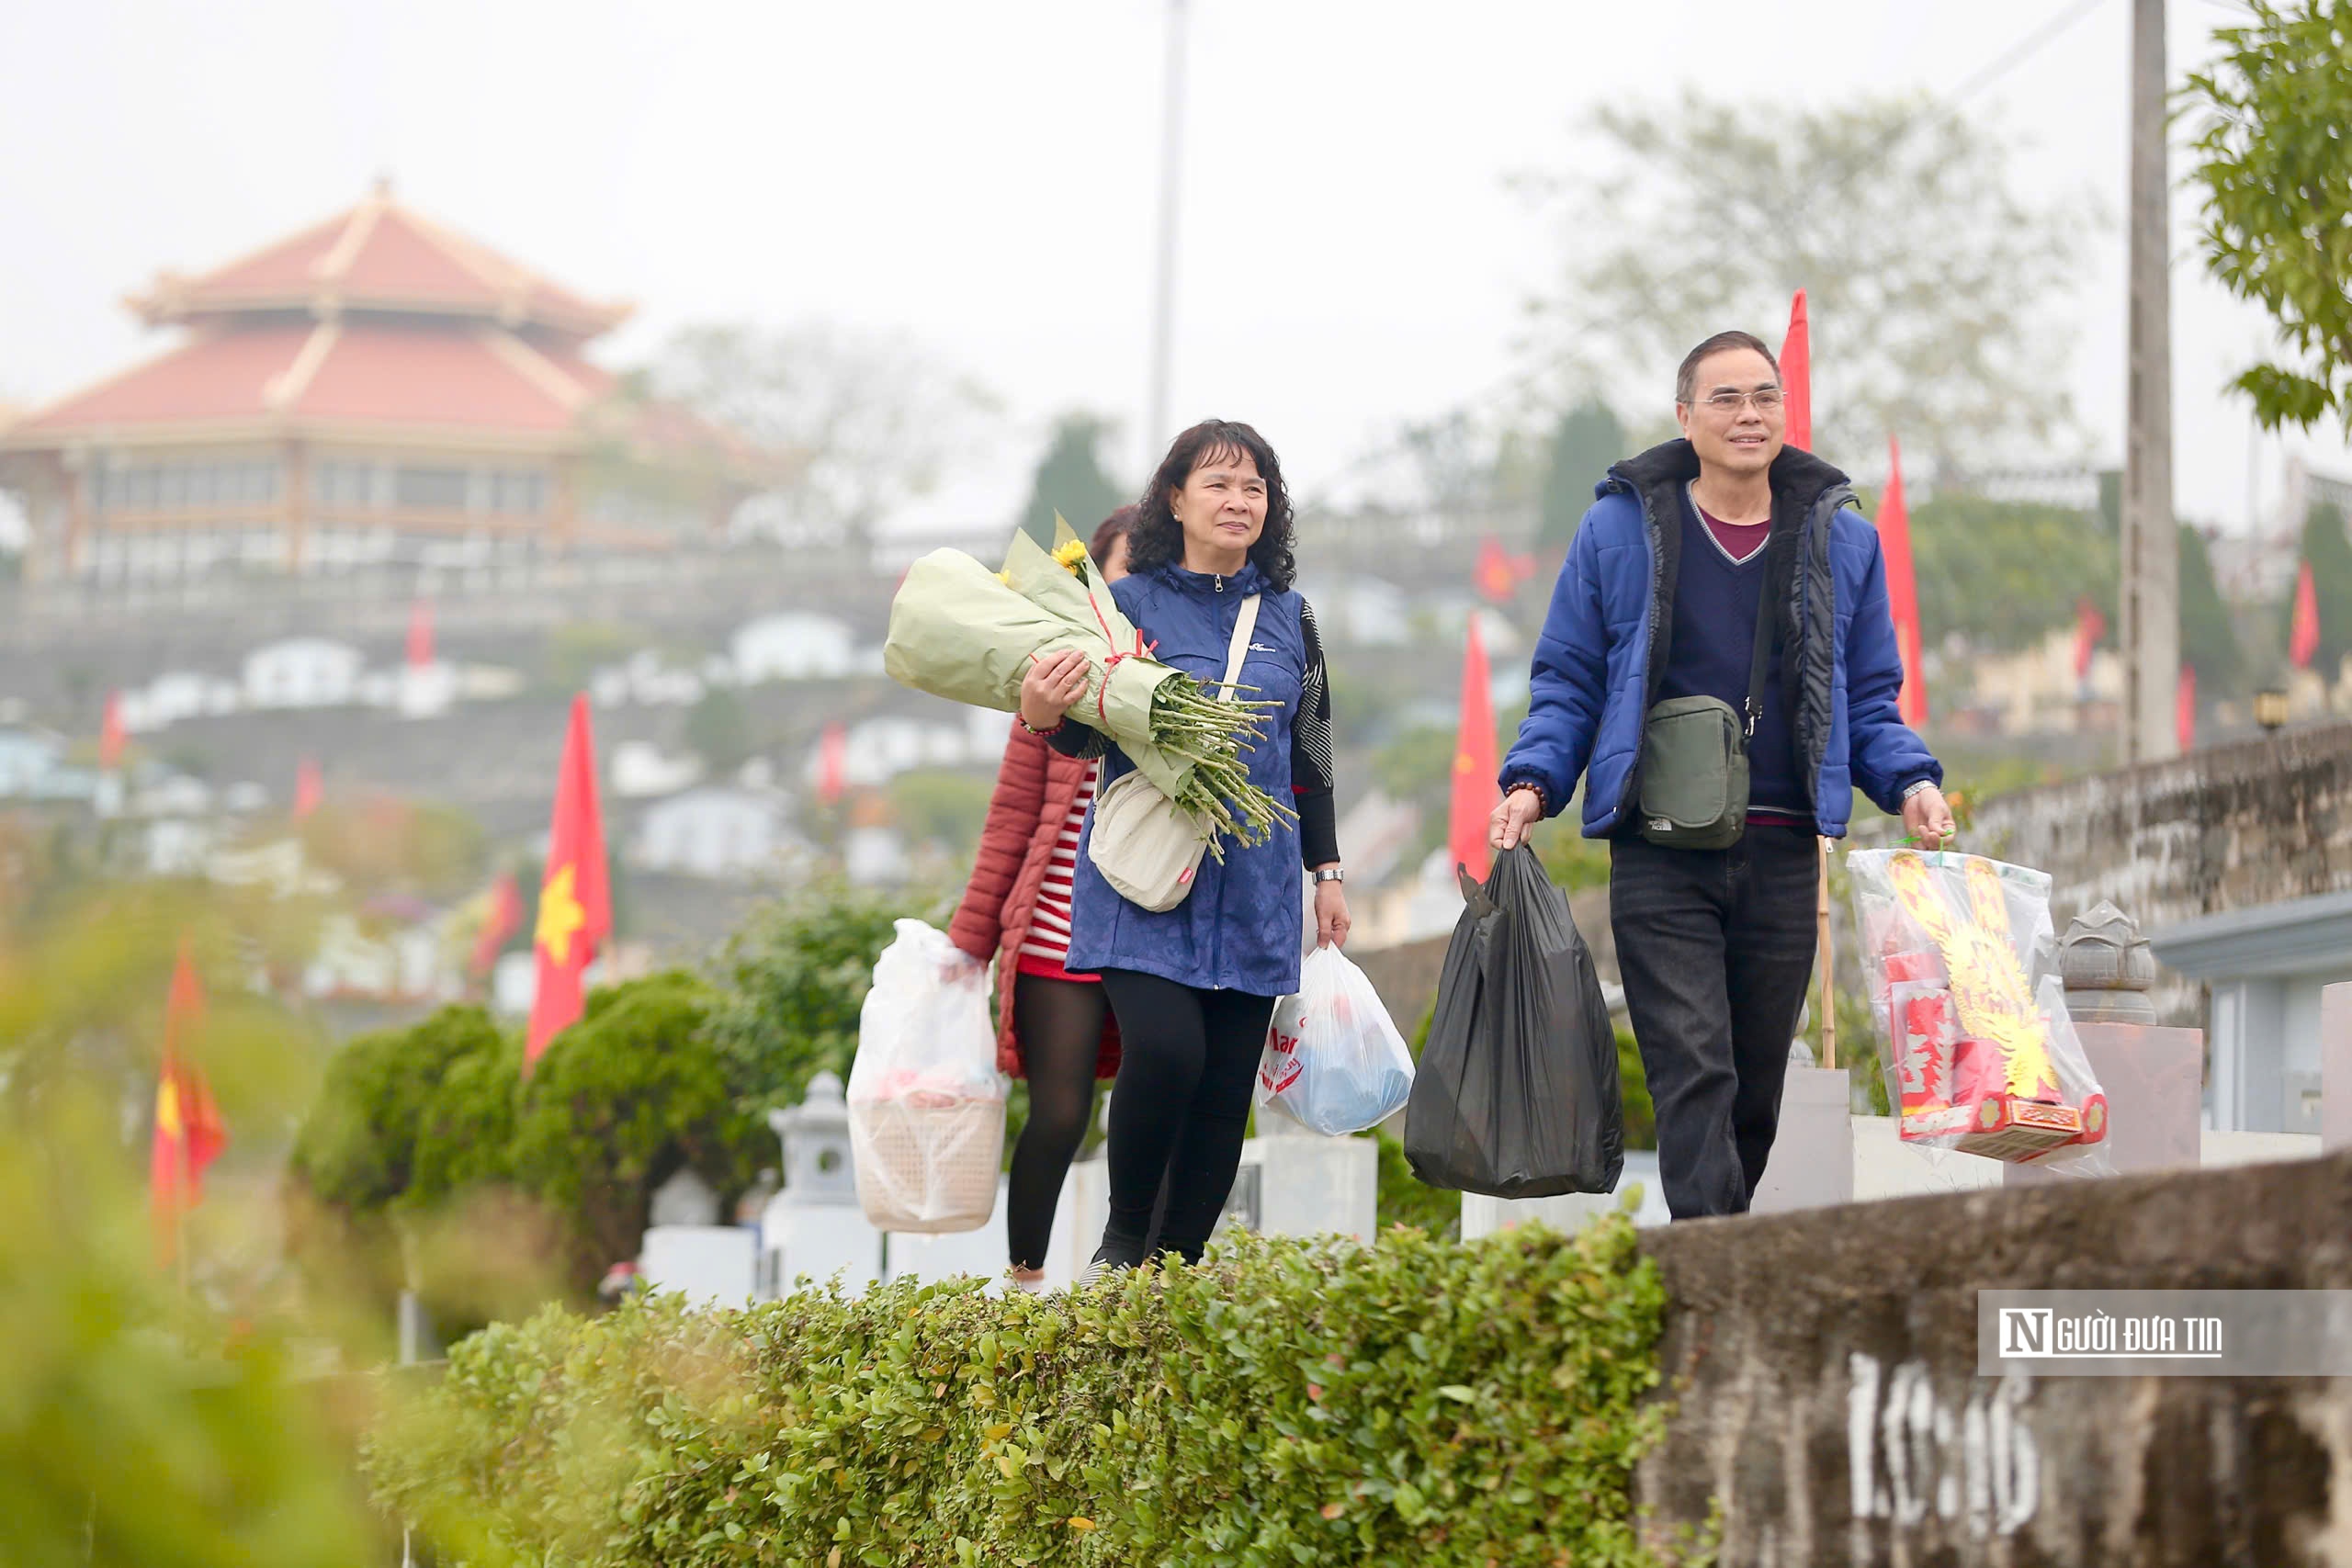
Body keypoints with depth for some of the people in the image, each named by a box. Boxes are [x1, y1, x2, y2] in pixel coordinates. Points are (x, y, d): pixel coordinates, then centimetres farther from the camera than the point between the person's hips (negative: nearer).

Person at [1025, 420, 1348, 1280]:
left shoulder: (1288, 618, 12)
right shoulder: (1128, 604, 1)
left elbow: (1310, 755, 18)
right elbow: (1084, 739, -2)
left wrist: (1327, 869, 16)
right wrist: (1044, 715, -24)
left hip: (1254, 886, 4)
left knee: (1226, 1088, 0)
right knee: (1164, 1049, -22)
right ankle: (1122, 1242, -1)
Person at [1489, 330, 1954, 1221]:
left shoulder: (1841, 539, 12)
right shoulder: (1620, 528, 6)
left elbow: (1869, 700, 15)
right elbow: (1569, 680, 9)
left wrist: (1911, 783, -4)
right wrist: (1532, 781, -7)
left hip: (1783, 855, 3)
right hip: (1660, 857, -3)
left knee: (1756, 1087, 8)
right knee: (1694, 1076, -13)